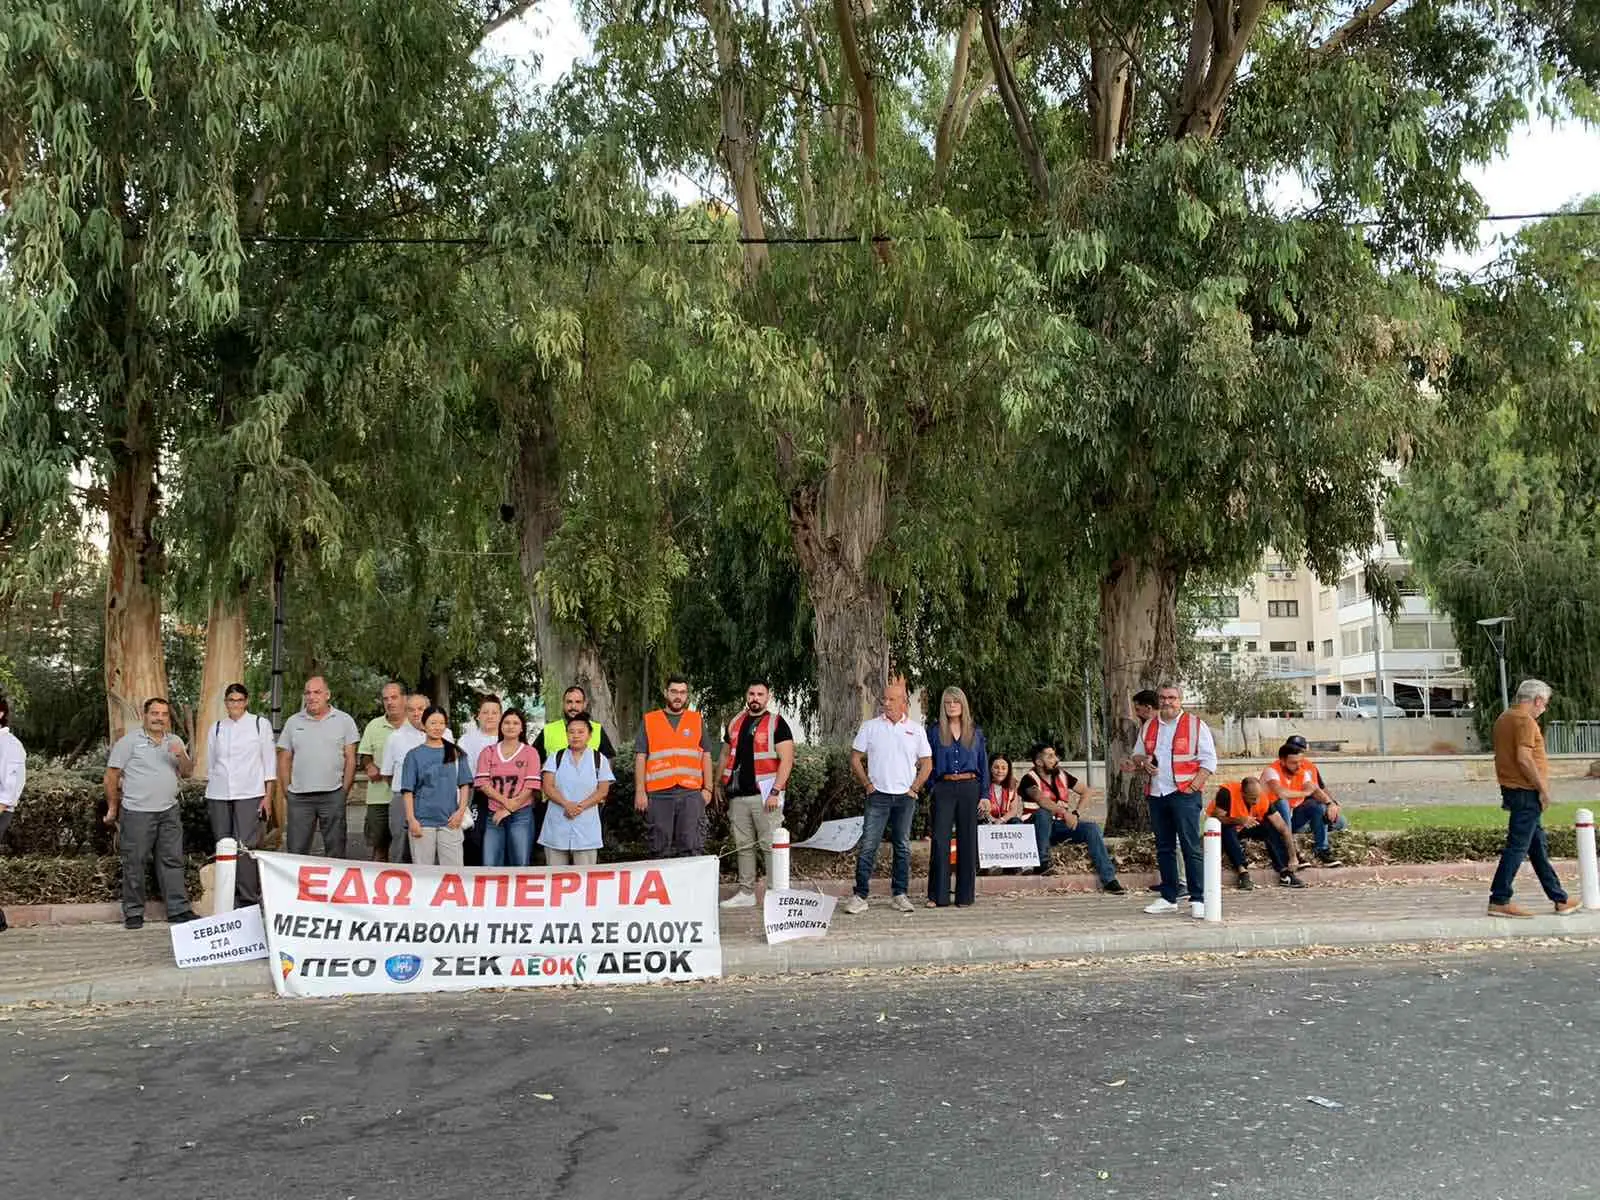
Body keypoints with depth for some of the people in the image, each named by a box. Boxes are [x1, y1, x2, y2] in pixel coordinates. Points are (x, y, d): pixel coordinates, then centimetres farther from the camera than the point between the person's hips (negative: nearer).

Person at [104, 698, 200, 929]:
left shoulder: (175, 742, 12)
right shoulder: (129, 741, -2)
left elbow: (187, 773, 9)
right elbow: (111, 775, -2)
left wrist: (181, 756, -12)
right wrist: (112, 808, -1)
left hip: (169, 812, 5)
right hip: (136, 813, -4)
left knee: (173, 861, 6)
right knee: (134, 865, 2)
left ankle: (178, 910, 10)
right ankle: (133, 913, 12)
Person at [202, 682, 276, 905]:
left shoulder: (260, 724, 5)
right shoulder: (217, 728, 14)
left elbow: (269, 761, 4)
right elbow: (211, 764, 18)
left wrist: (268, 795, -2)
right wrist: (208, 795, 11)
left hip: (249, 794, -3)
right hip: (218, 795, 3)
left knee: (245, 846, -10)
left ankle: (249, 899, -7)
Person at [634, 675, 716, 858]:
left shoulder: (697, 720, 14)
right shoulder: (649, 720, 10)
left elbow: (706, 756, 13)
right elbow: (640, 758, 5)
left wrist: (707, 789, 3)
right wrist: (640, 791, -3)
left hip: (691, 793, 0)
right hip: (659, 794, 0)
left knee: (692, 849, -5)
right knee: (659, 850, 3)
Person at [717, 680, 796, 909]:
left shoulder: (776, 724, -3)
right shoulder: (735, 724, 15)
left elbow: (787, 759, -10)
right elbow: (726, 756, 24)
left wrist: (775, 792, -17)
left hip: (764, 795, -6)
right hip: (738, 795, 6)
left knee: (770, 846, -6)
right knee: (743, 846, 10)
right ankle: (746, 893, 18)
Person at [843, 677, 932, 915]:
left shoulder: (916, 730, 6)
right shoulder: (870, 727, 3)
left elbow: (926, 764, 11)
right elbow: (855, 759, 5)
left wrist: (914, 788, 0)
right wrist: (867, 784, -4)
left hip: (906, 797, 2)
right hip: (878, 795, -2)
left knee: (903, 847, 8)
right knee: (868, 845, -7)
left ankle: (900, 895, 16)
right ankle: (859, 896, -5)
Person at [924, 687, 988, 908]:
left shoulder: (975, 732, 11)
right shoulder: (934, 731, 7)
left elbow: (983, 764, 12)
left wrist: (985, 794, 4)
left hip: (969, 788, 1)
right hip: (943, 788, -1)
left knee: (967, 840, 3)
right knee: (939, 840, -7)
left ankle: (965, 895, 10)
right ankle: (938, 896, -3)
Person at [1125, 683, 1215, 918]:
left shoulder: (1196, 725, 1)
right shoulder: (1147, 728, 15)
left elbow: (1209, 761, -2)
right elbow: (1137, 758, 24)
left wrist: (1193, 787, -12)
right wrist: (1142, 763, 0)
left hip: (1184, 795, -5)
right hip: (1156, 794, 5)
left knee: (1191, 847, -8)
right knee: (1164, 848, 9)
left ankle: (1197, 900, -6)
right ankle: (1169, 898, 17)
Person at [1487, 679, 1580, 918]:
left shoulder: (1504, 718, 16)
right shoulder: (1525, 721, -15)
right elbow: (1523, 758, -24)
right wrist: (1543, 789, -16)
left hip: (1511, 789, 10)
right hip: (1526, 791, -10)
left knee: (1539, 846, 14)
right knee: (1517, 846, -7)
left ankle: (1559, 899, 22)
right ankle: (1499, 901, -5)